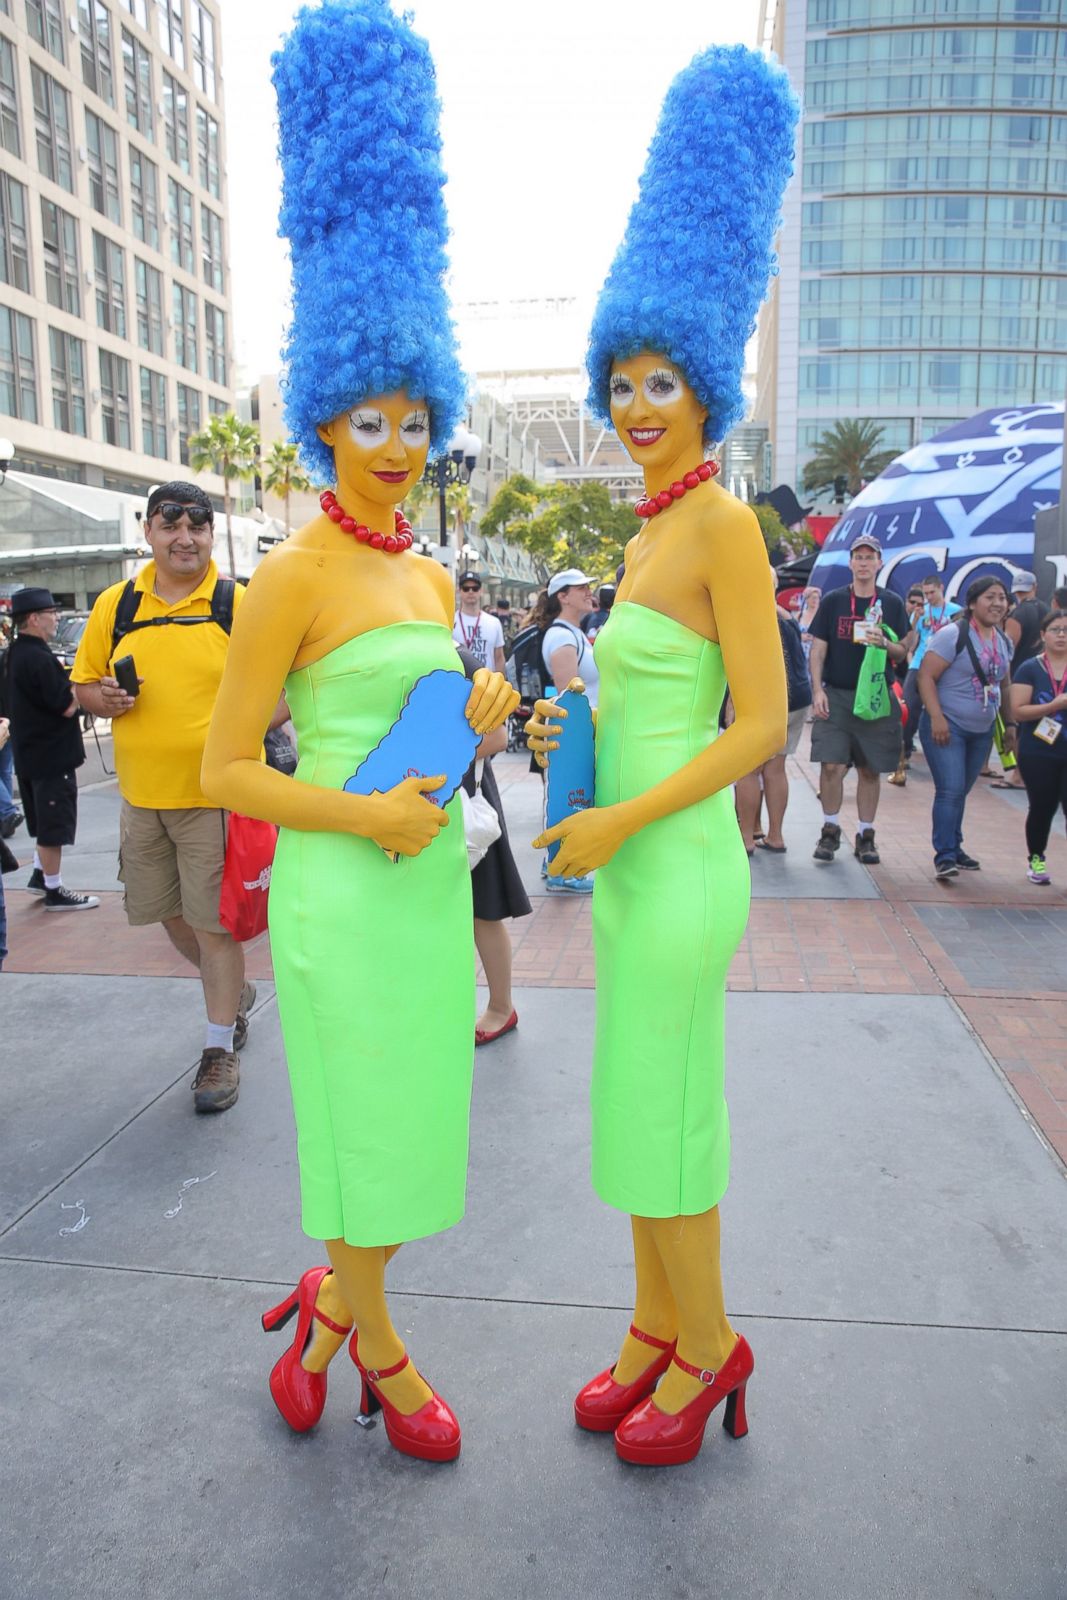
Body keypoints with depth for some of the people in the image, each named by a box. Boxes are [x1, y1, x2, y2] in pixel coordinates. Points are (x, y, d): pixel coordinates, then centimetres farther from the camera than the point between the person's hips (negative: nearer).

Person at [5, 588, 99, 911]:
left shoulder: (16, 654, 10)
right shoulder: (38, 658, -22)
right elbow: (67, 706, -21)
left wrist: (70, 683, 8)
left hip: (31, 752, 10)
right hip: (52, 754, -10)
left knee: (45, 821, 22)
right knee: (54, 825, 0)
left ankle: (40, 875, 31)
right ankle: (54, 890, 9)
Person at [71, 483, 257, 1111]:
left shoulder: (240, 604, -6)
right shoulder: (115, 604, 6)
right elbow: (84, 682, 14)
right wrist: (103, 698, -9)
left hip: (215, 795, -5)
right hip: (142, 795, 5)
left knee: (214, 922, 0)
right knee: (169, 913, 17)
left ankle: (220, 1048, 17)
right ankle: (235, 991, 44)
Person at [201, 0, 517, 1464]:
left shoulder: (430, 578, 10)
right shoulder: (292, 578, -12)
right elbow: (226, 770, -12)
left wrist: (476, 720, 1)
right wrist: (362, 816, -21)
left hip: (433, 882, 8)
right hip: (344, 892, -7)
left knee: (418, 1125, 17)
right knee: (365, 1128, 8)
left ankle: (327, 1305, 42)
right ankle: (380, 1356, 34)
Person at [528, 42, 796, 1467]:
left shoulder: (725, 523, -13)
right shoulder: (655, 531, 13)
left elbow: (763, 723, -17)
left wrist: (615, 821, -18)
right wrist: (571, 725, 4)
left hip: (677, 870, -9)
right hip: (633, 865, 9)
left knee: (657, 1124, 5)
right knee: (646, 1108, 18)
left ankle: (708, 1345, 28)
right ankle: (657, 1325, 37)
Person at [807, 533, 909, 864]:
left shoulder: (892, 604, 7)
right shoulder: (833, 601, 4)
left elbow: (901, 653, 8)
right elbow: (817, 649, 3)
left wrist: (884, 643, -15)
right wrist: (817, 690, -8)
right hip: (835, 695, -1)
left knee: (870, 770, 6)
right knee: (832, 765, -9)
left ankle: (865, 836, 16)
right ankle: (830, 830, 8)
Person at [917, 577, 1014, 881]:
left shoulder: (1004, 642, 10)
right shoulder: (953, 635, -12)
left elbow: (1005, 685, 21)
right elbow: (926, 677, -16)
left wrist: (1010, 722, 17)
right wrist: (936, 717, -23)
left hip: (982, 731, 7)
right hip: (947, 726, -7)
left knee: (961, 791, 14)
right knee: (950, 790, -13)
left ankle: (954, 848, 26)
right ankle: (945, 856, -9)